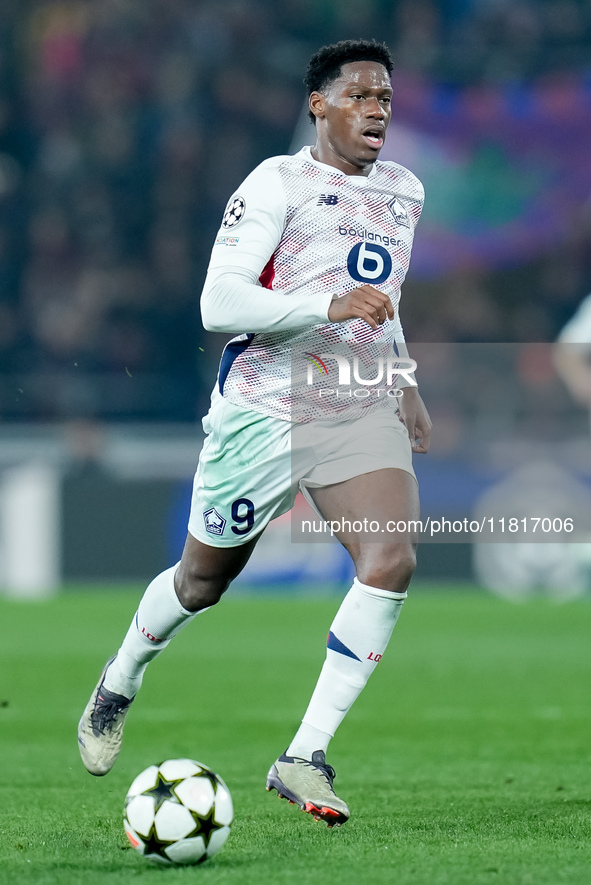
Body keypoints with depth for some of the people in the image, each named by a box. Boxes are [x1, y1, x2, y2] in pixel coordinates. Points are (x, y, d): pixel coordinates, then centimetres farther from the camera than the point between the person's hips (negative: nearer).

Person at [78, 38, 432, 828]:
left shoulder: (404, 191, 12)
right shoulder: (279, 183, -11)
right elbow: (219, 303, -21)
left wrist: (403, 380, 27)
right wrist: (328, 308, -30)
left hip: (361, 412, 4)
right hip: (265, 409, -4)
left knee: (392, 562, -20)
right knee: (203, 580, 12)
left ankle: (305, 758, -16)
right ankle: (119, 684, 45)